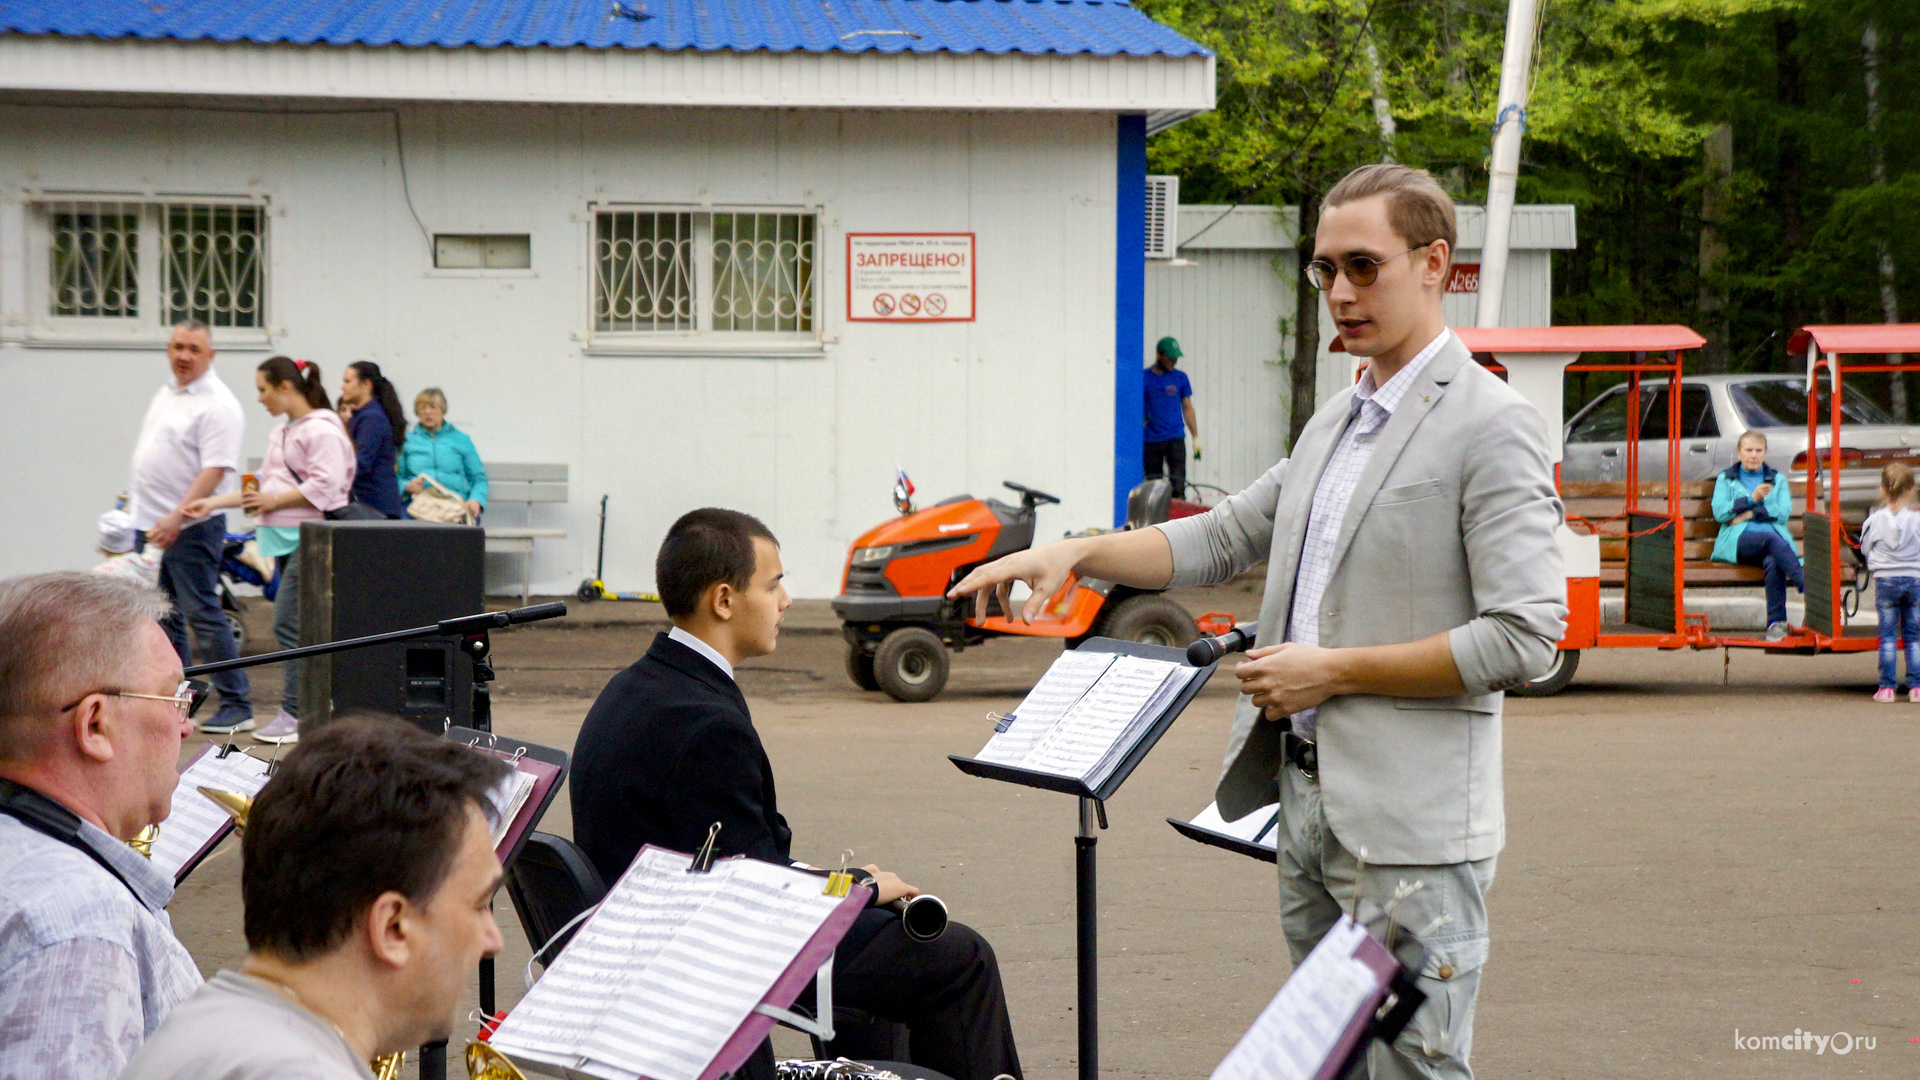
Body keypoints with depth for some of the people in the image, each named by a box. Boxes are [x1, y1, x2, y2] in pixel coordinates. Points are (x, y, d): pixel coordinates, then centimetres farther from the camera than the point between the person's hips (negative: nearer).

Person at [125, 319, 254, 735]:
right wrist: (133, 500, 19)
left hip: (190, 527, -9)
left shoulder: (218, 405, -13)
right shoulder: (166, 393, 15)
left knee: (203, 615, -9)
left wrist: (176, 518, -28)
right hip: (149, 523, 9)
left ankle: (237, 705, -4)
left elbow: (215, 469, -21)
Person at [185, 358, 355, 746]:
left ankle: (294, 714, -9)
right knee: (302, 626, 9)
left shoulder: (322, 430, -10)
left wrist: (275, 500, -14)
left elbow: (324, 486, -19)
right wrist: (213, 504, 19)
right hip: (286, 538, 10)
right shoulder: (280, 434, 21)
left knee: (289, 624, -12)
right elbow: (265, 485, 25)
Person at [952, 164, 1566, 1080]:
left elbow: (1525, 637, -17)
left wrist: (1333, 670, -15)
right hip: (1307, 797, 9)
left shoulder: (1491, 426, -11)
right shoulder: (1335, 422, 17)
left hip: (1409, 824, -9)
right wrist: (1075, 553, 6)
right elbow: (1222, 539, 21)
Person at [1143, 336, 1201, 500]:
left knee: (1178, 482, -10)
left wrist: (1196, 437, 11)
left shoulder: (1180, 377, 10)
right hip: (1151, 441, 0)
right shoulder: (1144, 377, 5)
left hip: (1175, 438, 0)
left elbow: (1187, 408, 14)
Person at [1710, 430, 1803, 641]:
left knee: (1773, 562, -38)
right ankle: (1805, 586, -52)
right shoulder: (1725, 479, 24)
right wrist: (1751, 499, -4)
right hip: (1738, 542, -1)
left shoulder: (1777, 480, 26)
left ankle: (1776, 622, -43)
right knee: (1773, 539, -37)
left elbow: (1784, 512, 7)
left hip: (1775, 541, 1)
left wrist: (1748, 514, -4)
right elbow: (1719, 512, 5)